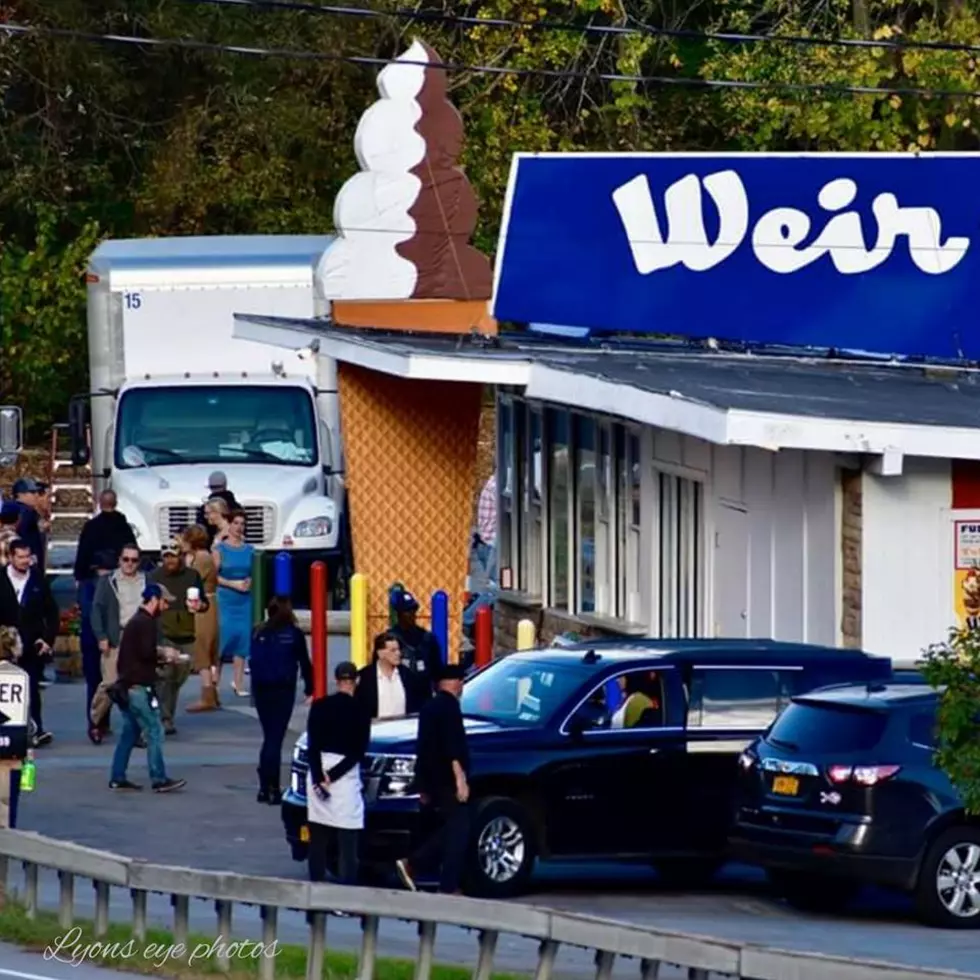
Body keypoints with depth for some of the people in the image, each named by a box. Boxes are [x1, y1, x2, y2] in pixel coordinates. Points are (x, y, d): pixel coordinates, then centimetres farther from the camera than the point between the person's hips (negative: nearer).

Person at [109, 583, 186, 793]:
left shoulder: (137, 621, 18)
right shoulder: (147, 623, -13)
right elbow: (147, 652, -22)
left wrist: (161, 652, 9)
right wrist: (164, 653, -5)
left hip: (127, 685, 10)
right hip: (139, 687, -10)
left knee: (130, 732, 13)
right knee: (155, 732, -7)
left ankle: (117, 778, 12)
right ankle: (159, 780, -7)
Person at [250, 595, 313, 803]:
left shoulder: (259, 633, 2)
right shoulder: (294, 634, -4)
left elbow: (253, 661, 5)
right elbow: (304, 663, -1)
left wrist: (255, 689, 11)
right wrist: (309, 690, 8)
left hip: (261, 690, 3)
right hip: (283, 689, -3)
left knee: (269, 737, 14)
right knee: (275, 738, -3)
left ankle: (265, 787, 13)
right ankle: (272, 788, -9)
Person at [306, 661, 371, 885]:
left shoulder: (319, 707, 2)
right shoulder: (360, 712, -4)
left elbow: (312, 745, -4)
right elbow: (358, 752, -10)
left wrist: (319, 778, -8)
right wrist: (332, 776, -10)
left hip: (318, 771, 3)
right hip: (346, 778, -3)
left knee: (318, 839, 10)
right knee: (348, 842, -3)